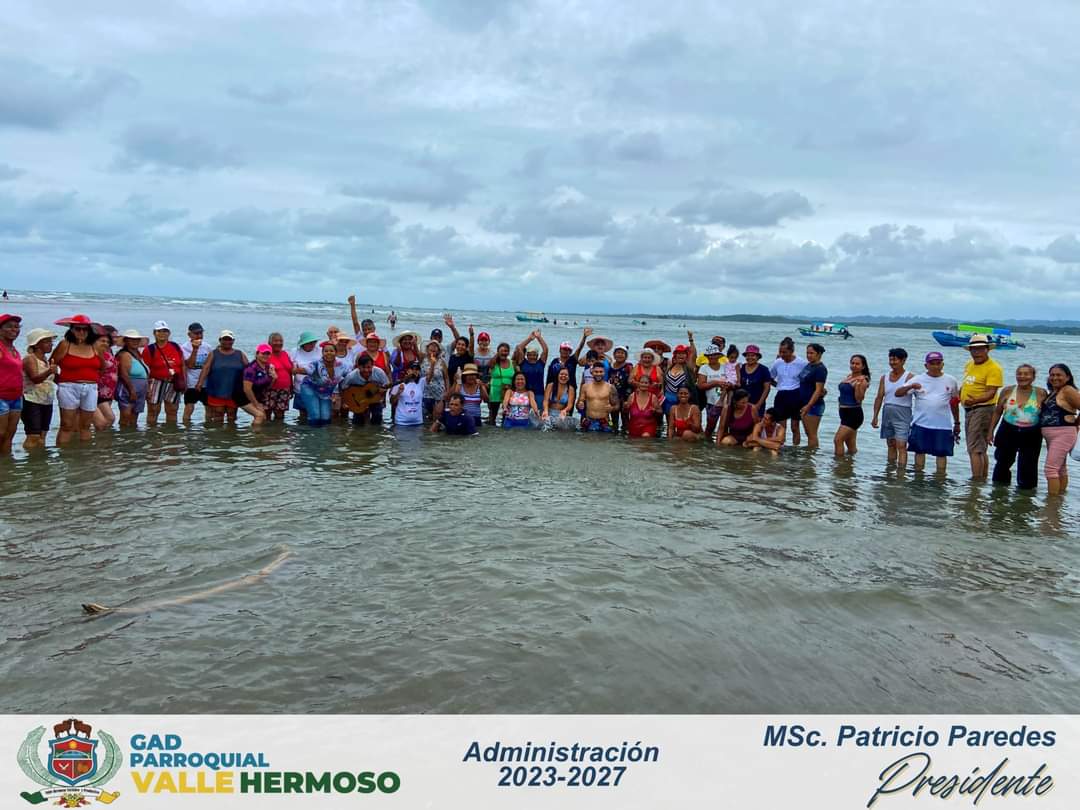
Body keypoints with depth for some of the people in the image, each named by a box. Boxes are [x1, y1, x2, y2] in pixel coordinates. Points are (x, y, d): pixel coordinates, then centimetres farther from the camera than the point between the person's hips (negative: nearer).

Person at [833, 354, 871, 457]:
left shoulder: (862, 380, -12)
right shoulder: (848, 376, 12)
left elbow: (858, 399, -18)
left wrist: (858, 386, -30)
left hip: (854, 414, -8)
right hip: (844, 413, 8)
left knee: (838, 440, -14)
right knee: (851, 444, 16)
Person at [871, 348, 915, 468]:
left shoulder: (909, 377, -5)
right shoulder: (884, 377, 10)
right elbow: (879, 398, 11)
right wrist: (875, 416, 7)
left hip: (902, 415, -5)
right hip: (887, 414, 6)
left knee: (901, 446, -11)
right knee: (891, 445, 12)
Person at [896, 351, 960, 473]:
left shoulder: (951, 380, 7)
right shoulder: (918, 379, 1)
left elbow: (955, 402, 17)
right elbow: (898, 393, -6)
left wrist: (957, 423, 19)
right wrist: (910, 386, -26)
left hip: (942, 425, 0)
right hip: (921, 423, 0)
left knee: (941, 452, 3)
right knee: (919, 450, 6)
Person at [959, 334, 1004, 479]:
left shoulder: (993, 368, -13)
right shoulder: (969, 365, 13)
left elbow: (991, 392, -22)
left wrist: (975, 400, -38)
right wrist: (959, 395, 14)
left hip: (982, 409, -9)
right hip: (969, 409, 9)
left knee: (974, 448, -14)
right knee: (980, 449, 17)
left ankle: (976, 480, -14)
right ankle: (983, 479, 26)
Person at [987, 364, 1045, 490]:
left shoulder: (1040, 393, -3)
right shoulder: (1007, 391, 2)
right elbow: (997, 412, 9)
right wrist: (990, 431, 8)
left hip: (1031, 436, -1)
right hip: (1008, 432, 1)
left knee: (1027, 468, 1)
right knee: (1003, 463, 9)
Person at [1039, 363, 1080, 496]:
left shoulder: (1068, 391, -11)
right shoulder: (1052, 393, 15)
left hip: (1063, 434, -9)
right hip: (1051, 436, 9)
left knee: (1050, 468, -14)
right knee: (1061, 469, 18)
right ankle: (1060, 496, 27)